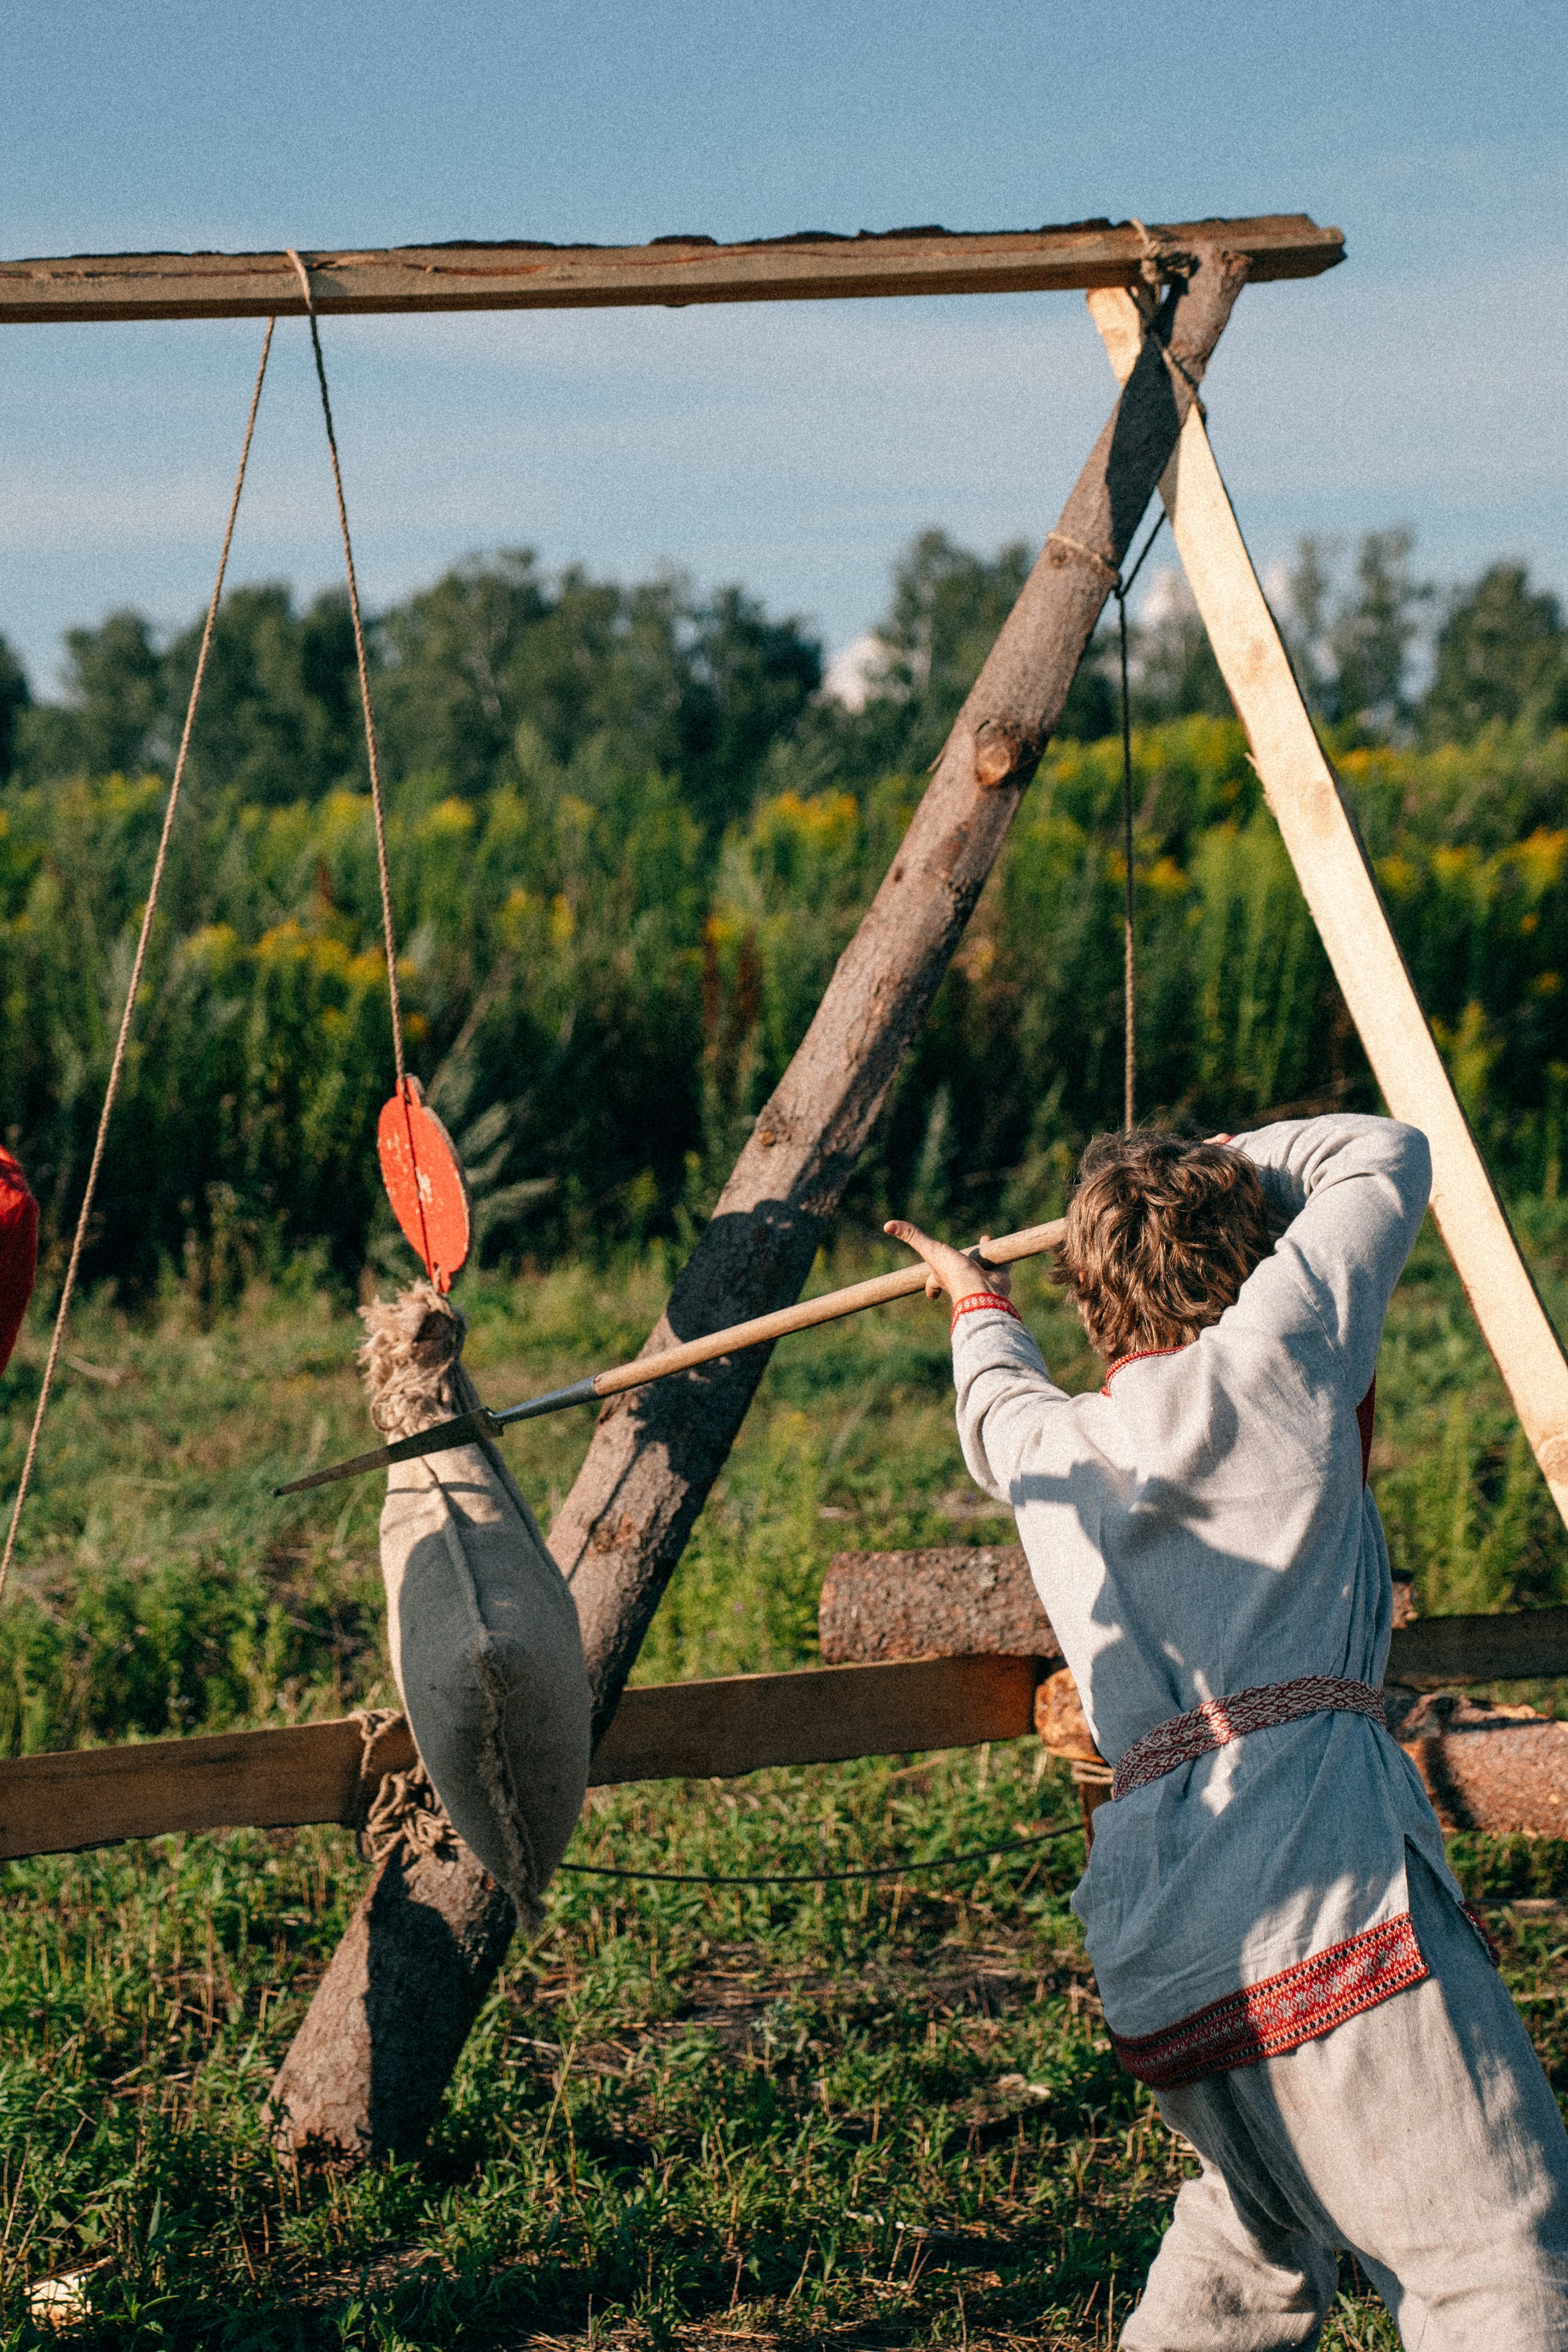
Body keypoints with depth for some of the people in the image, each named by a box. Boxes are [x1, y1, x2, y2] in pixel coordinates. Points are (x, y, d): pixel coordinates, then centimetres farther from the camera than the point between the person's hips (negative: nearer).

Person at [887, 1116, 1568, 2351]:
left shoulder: (1052, 1448, 19)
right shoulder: (1266, 1358, 5)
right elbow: (1386, 1154, 19)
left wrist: (980, 1300, 65)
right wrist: (1228, 1170, 31)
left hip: (1153, 1935, 7)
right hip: (1316, 1864, -6)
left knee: (1265, 2219, 27)